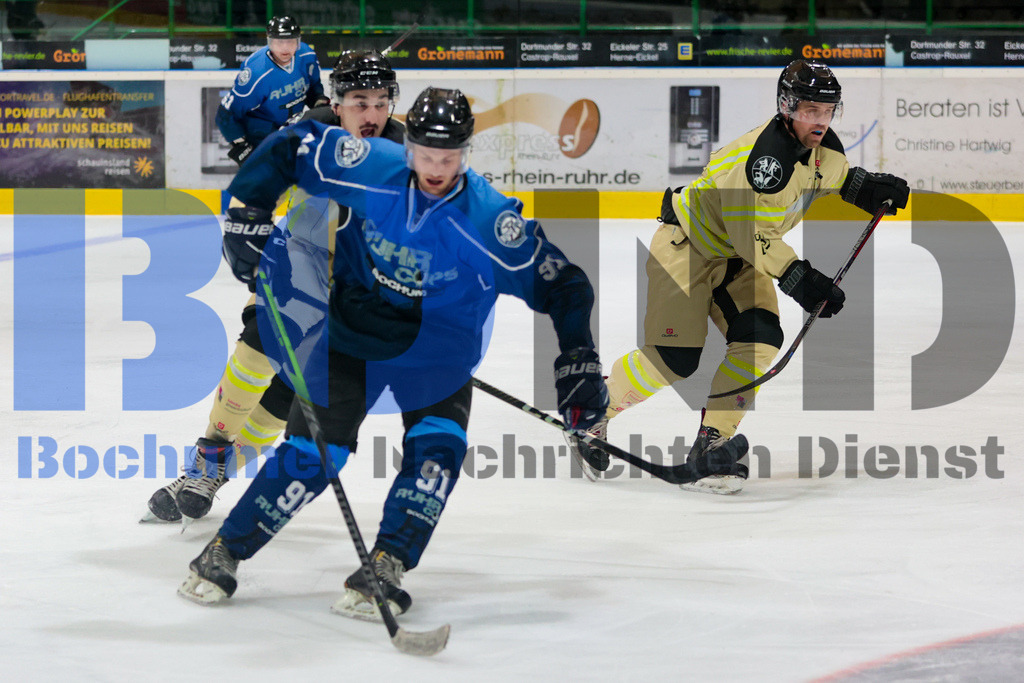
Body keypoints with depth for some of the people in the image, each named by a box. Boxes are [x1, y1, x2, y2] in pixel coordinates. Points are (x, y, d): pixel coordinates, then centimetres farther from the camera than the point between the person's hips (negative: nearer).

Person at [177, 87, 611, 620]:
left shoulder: (489, 221, -24)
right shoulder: (369, 167, -20)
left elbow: (562, 284, -18)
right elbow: (290, 145, -5)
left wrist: (578, 360, -25)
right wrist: (247, 213, -10)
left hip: (437, 350, 0)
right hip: (354, 325, 0)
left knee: (437, 446, -23)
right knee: (313, 449, -6)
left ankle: (383, 571, -19)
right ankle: (224, 554, 7)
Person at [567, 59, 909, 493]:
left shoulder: (821, 145, -5)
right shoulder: (766, 156, -32)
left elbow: (836, 175, 20)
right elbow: (750, 234, -33)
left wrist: (868, 186, 0)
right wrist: (799, 279, -37)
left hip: (737, 259, 8)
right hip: (687, 244, -8)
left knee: (761, 340, -11)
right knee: (673, 358, -12)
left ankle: (709, 446, -7)